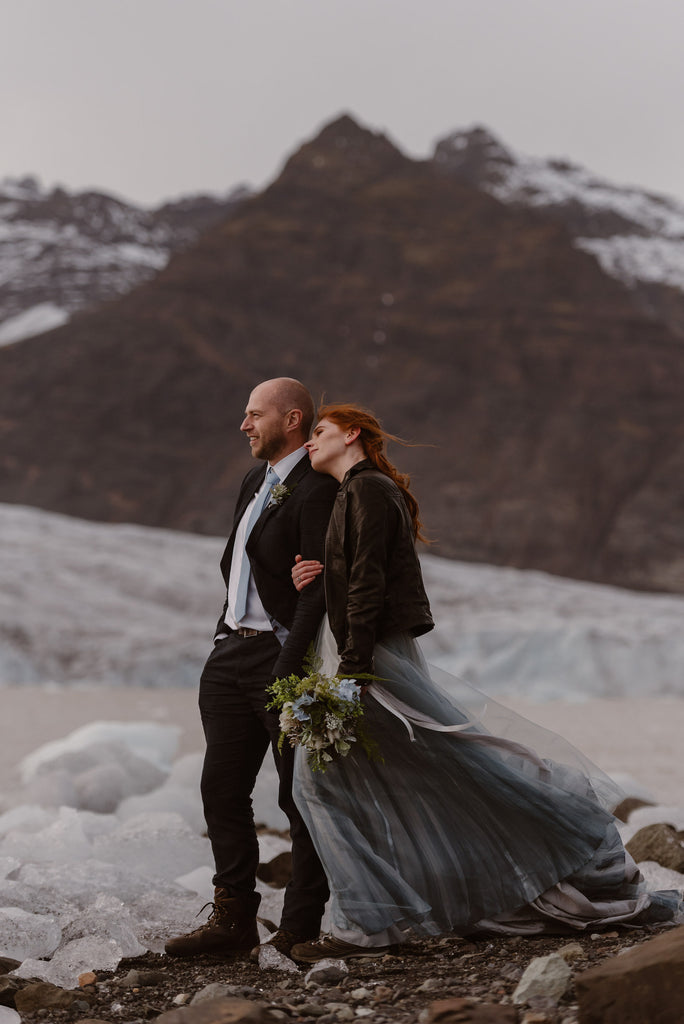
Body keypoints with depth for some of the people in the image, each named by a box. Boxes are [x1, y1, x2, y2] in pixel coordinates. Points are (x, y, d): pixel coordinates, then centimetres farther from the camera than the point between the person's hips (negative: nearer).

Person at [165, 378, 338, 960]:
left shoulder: (316, 491, -13)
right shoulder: (255, 483, 17)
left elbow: (321, 588, -19)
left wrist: (288, 669, -24)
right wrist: (226, 641, 10)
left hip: (281, 657, -9)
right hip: (231, 655, 9)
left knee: (299, 795, 0)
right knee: (222, 789, 8)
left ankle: (301, 928, 6)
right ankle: (234, 920, 13)